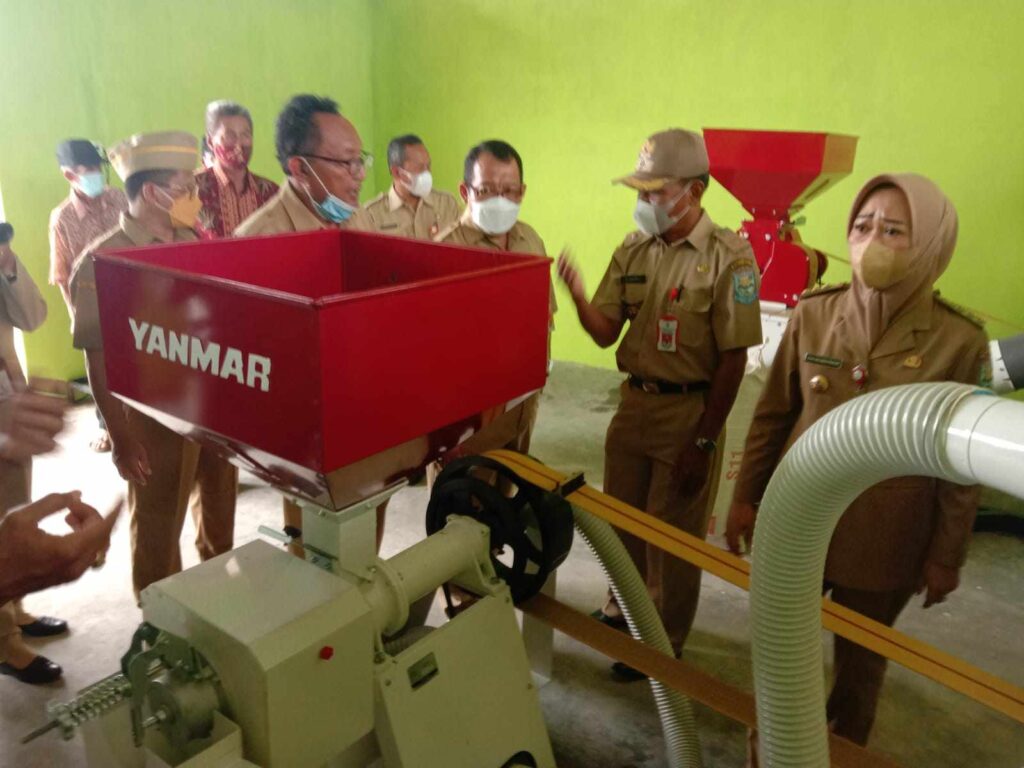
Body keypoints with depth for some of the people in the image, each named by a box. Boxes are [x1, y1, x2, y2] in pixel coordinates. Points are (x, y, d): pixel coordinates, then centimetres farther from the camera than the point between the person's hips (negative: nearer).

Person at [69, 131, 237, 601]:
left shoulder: (190, 243, 3)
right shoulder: (101, 263, -17)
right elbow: (98, 361, -16)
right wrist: (120, 437, -16)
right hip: (156, 415, -6)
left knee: (219, 502, 23)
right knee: (158, 523, 12)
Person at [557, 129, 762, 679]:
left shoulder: (728, 256, -15)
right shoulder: (632, 251, 2)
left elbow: (733, 359, -14)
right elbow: (605, 333, 0)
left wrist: (703, 441, -15)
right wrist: (577, 295, -20)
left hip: (689, 411, -5)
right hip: (634, 402, 6)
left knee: (673, 534, 10)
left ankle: (663, 639, 32)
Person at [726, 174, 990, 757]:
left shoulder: (960, 341, -13)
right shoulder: (813, 315, -7)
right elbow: (772, 415, 1)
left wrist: (946, 556, -1)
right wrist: (747, 496, 4)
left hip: (884, 542, -2)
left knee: (860, 662, 21)